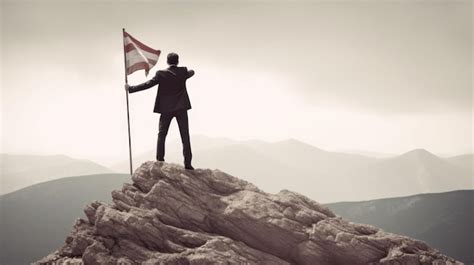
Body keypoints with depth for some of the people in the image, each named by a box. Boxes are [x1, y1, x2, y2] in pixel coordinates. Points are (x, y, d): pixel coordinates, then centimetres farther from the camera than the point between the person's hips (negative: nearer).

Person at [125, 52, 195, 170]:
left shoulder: (161, 74, -8)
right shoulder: (183, 71, 0)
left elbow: (147, 84, -11)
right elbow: (191, 73, 23)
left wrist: (131, 88, -2)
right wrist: (191, 71, 48)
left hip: (166, 108, -1)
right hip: (181, 108, 1)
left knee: (161, 135, 10)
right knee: (185, 136, 2)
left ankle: (160, 161, 4)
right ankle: (187, 163, -3)